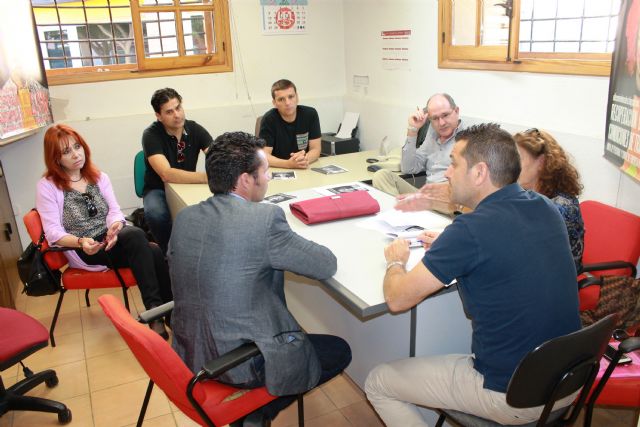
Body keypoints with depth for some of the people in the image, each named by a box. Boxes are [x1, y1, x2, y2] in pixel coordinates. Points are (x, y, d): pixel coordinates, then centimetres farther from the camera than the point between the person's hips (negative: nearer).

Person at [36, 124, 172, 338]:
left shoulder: (99, 177, 12)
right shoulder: (47, 186, -2)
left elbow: (115, 211, 4)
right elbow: (53, 233, -8)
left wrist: (115, 228, -20)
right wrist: (81, 242, -28)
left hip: (112, 241, 4)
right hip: (82, 252, -4)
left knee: (154, 252, -28)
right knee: (136, 235, -33)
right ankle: (155, 309, -32)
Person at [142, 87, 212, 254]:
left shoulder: (195, 129, -5)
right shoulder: (151, 135, -18)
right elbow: (166, 175, -32)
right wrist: (207, 177, -42)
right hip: (158, 190, -3)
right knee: (156, 214, -37)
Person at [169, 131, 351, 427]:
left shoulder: (184, 218, -2)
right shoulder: (266, 218, -22)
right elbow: (327, 265, -12)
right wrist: (289, 245, 7)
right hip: (241, 365, -7)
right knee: (339, 351, 14)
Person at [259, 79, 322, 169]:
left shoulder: (310, 114, -3)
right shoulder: (268, 119, -10)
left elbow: (315, 149, -3)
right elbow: (264, 155, -15)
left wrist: (304, 160, -24)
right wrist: (288, 164, -31)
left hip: (306, 169, 3)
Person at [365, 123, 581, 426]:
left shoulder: (471, 230, -26)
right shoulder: (546, 208, -3)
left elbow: (397, 299, -18)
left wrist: (396, 262, 2)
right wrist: (447, 247, 7)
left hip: (512, 397, -8)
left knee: (377, 384, 8)